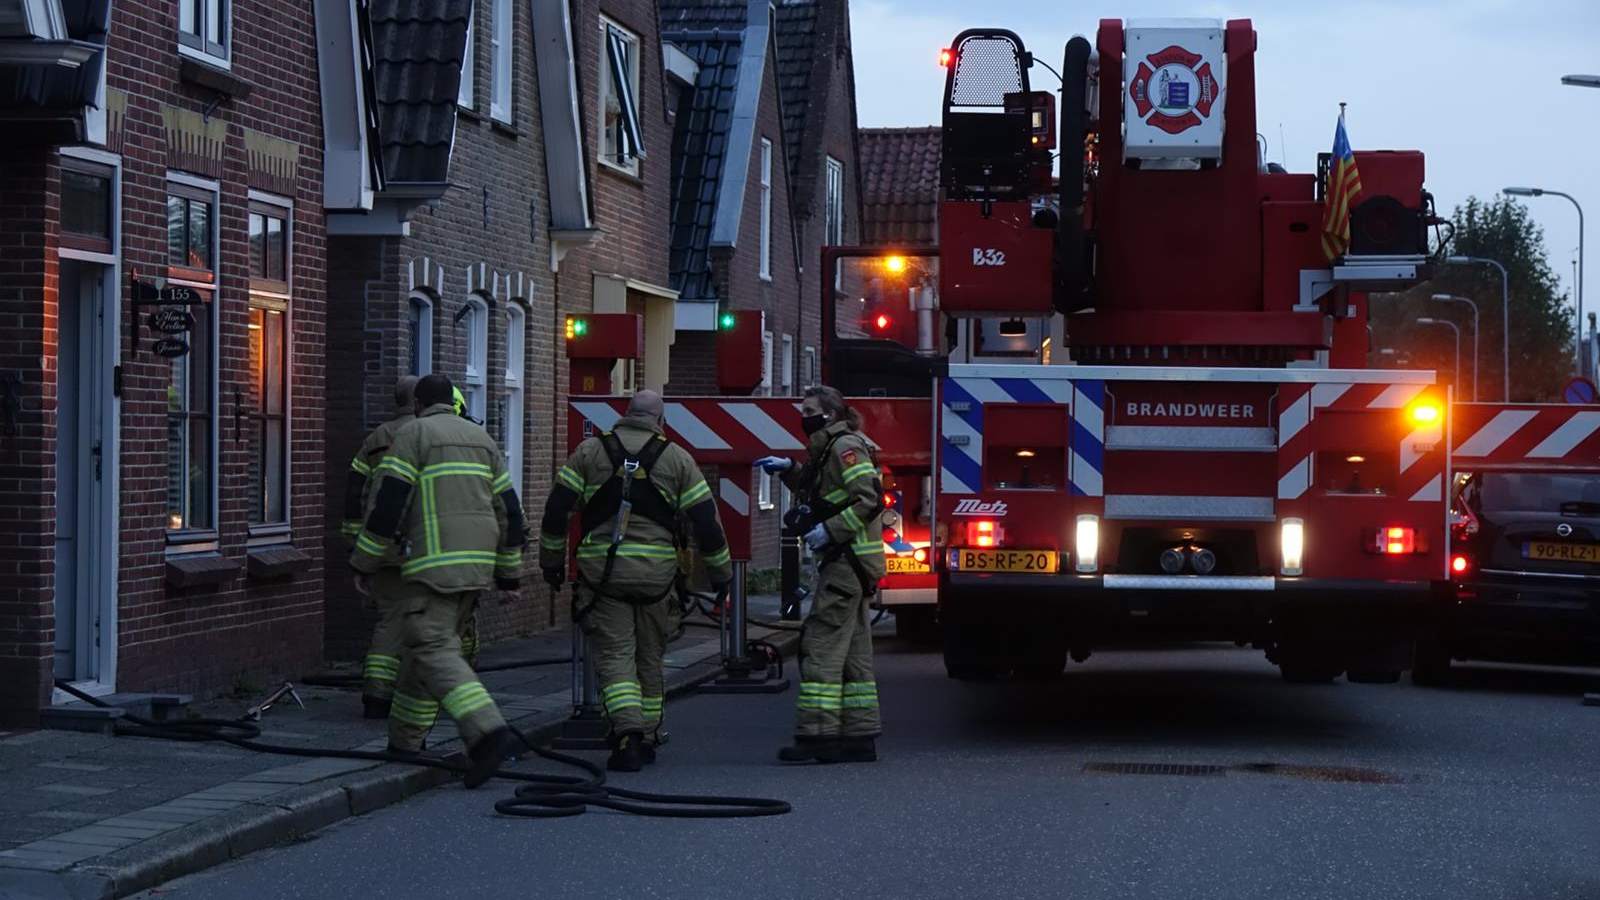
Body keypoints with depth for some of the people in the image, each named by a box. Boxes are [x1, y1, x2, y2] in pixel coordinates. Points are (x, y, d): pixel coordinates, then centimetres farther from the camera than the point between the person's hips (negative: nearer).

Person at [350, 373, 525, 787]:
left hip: (435, 562, -7)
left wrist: (364, 563, -2)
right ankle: (405, 741, 21)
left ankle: (489, 733, -30)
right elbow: (508, 510, 16)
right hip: (477, 564, 7)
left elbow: (388, 503, -9)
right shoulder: (480, 439, 18)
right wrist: (508, 575, 22)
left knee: (434, 652, -13)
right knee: (426, 645, 17)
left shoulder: (412, 435, -2)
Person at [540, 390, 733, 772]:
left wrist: (551, 559, 16)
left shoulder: (590, 451, 5)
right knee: (650, 657, 15)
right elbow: (705, 518, 5)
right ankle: (648, 739, 21)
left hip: (602, 570, -1)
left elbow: (557, 508, 5)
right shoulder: (676, 458, 6)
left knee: (614, 654, -2)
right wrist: (720, 571, 15)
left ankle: (628, 735, -20)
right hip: (655, 572, 1)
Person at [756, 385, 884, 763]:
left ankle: (817, 733, -14)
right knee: (852, 651, 10)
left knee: (821, 644, -12)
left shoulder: (846, 446, -11)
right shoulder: (829, 449, 20)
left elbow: (871, 498, -20)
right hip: (847, 562, 11)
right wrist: (789, 470, 19)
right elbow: (818, 495, 33)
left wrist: (831, 531, -21)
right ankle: (861, 735, 11)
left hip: (848, 559, -11)